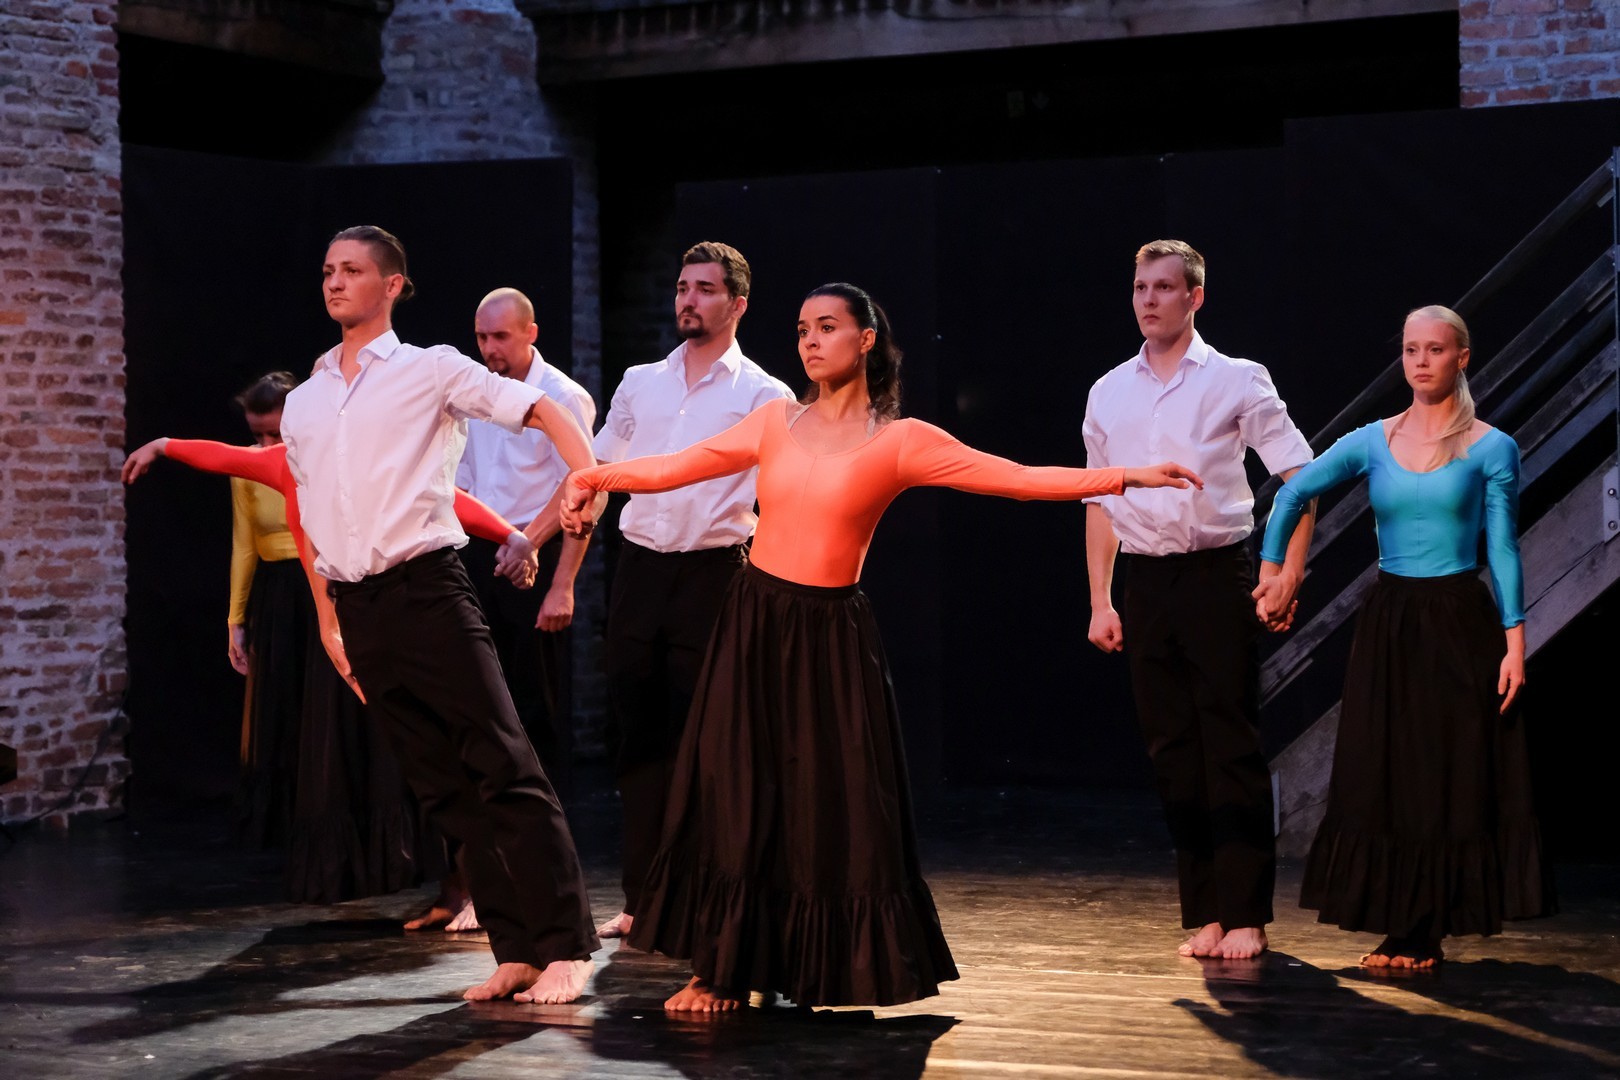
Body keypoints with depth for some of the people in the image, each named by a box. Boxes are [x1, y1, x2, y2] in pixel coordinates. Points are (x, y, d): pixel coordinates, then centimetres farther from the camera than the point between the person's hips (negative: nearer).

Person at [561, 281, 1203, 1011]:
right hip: (754, 623, 2)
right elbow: (672, 468, 6)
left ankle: (842, 973, 15)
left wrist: (1125, 478, -15)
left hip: (830, 637, -2)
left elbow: (1019, 479, -8)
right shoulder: (776, 422, 6)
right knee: (736, 799, 3)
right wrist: (597, 476, -6)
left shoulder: (899, 441, -3)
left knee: (833, 805, 0)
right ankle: (723, 973, 13)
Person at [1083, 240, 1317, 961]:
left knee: (1232, 748, -4)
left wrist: (1287, 576, -11)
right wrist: (1100, 602, 10)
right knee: (1172, 752, 6)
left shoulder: (1237, 382, 1)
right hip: (1144, 582, 4)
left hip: (1217, 576, -4)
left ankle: (1245, 915, 2)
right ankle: (1203, 915, 13)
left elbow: (1299, 476, -1)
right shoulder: (1109, 394, 12)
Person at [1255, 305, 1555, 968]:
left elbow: (1503, 550, -5)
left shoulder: (1491, 449, -2)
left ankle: (1422, 934, 7)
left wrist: (1514, 640, -11)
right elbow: (1293, 492, 6)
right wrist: (1271, 569, -3)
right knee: (1384, 776, 4)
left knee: (1451, 779, 0)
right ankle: (1401, 928, 14)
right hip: (1388, 623, 3)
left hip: (1459, 626, -3)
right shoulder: (1373, 442, 5)